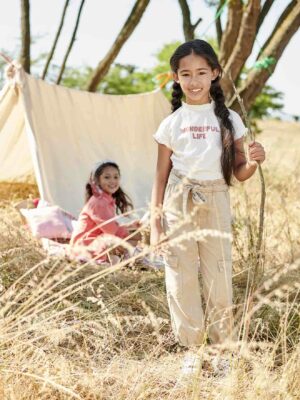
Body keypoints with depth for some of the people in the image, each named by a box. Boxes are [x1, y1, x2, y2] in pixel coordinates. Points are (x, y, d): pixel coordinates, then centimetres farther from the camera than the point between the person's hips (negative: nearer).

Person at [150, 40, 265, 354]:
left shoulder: (229, 120, 4)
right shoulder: (172, 124, 2)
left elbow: (239, 174, 6)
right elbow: (161, 176, 5)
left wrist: (253, 161, -17)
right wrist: (155, 223, 1)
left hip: (216, 203, 0)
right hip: (179, 204, 0)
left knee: (219, 280, 3)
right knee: (182, 280, 3)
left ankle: (223, 348, 16)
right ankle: (191, 349, 16)